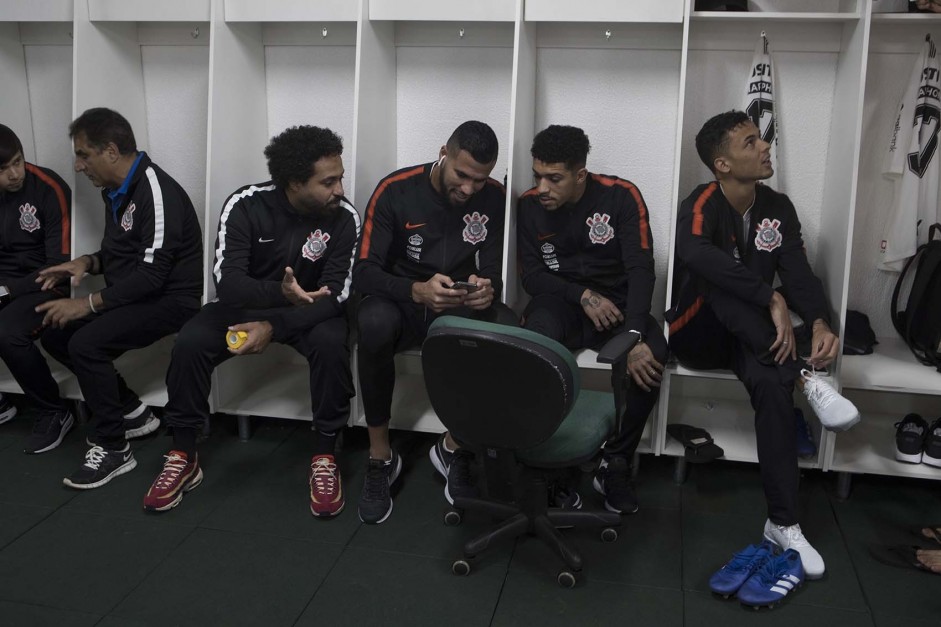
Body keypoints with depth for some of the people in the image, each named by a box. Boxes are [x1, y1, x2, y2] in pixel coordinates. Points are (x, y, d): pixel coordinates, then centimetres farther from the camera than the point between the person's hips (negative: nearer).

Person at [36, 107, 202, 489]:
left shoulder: (157, 192, -21)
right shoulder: (115, 191, 9)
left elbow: (152, 274, -26)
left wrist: (90, 303, -22)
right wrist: (87, 262, 1)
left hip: (169, 299, -10)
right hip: (131, 296, 10)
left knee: (86, 342, -27)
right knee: (55, 334, 2)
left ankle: (112, 448, -11)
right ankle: (132, 413, 13)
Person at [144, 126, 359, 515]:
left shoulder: (344, 217, -18)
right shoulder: (245, 206, -19)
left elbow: (336, 296, -21)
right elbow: (227, 282, -26)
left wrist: (274, 326, -34)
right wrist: (280, 292, -46)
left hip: (309, 312, 0)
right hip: (245, 304, 1)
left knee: (331, 344, -34)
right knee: (189, 344, -25)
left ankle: (325, 458, -16)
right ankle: (183, 458, -6)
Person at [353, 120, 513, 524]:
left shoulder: (493, 198, -4)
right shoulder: (395, 190, -12)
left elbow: (493, 271, -2)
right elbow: (363, 272, -16)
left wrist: (487, 289, -29)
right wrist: (418, 291, -36)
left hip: (460, 308, 2)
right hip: (403, 302, -2)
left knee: (509, 331, -31)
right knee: (373, 323, -38)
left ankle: (454, 446, -9)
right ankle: (380, 457, -18)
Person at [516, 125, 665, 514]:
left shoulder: (621, 196, -8)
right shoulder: (530, 205, 0)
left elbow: (640, 269, -16)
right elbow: (531, 274, 1)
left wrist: (634, 335, -31)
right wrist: (583, 296, -17)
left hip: (616, 304, 0)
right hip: (560, 302, 1)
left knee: (649, 355, -32)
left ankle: (614, 466, -11)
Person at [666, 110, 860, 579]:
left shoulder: (778, 208, 3)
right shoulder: (701, 205, -16)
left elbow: (798, 273, -7)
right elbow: (695, 254, -39)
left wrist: (819, 323, -28)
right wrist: (772, 299, -42)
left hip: (750, 338, 4)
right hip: (697, 334, -3)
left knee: (773, 384, -30)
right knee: (717, 279, -35)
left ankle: (783, 524, -26)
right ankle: (805, 376, -36)